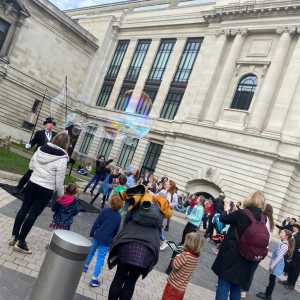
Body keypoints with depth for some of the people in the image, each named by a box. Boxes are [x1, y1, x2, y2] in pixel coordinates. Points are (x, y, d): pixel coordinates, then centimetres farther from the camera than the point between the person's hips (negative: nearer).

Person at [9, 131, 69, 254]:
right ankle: (20, 242, 17)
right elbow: (59, 181, -14)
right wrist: (61, 194, 1)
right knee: (33, 215, 6)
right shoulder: (62, 159, -20)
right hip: (46, 190, -5)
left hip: (32, 184, 6)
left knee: (23, 209, 17)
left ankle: (14, 237, 31)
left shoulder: (41, 149, -3)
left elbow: (31, 166, 10)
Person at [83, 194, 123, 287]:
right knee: (100, 258, 4)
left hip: (97, 236, 1)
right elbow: (116, 231, 4)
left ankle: (85, 266, 46)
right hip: (107, 240, -1)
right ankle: (94, 279, 3)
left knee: (91, 251, 24)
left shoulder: (104, 211, -10)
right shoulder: (118, 217, -5)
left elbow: (96, 223, -6)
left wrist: (91, 233, 5)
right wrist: (112, 241, 16)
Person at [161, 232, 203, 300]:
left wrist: (177, 257, -7)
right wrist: (180, 256, -3)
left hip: (174, 284, -7)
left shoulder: (186, 255, -28)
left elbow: (175, 266, -22)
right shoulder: (196, 257, -4)